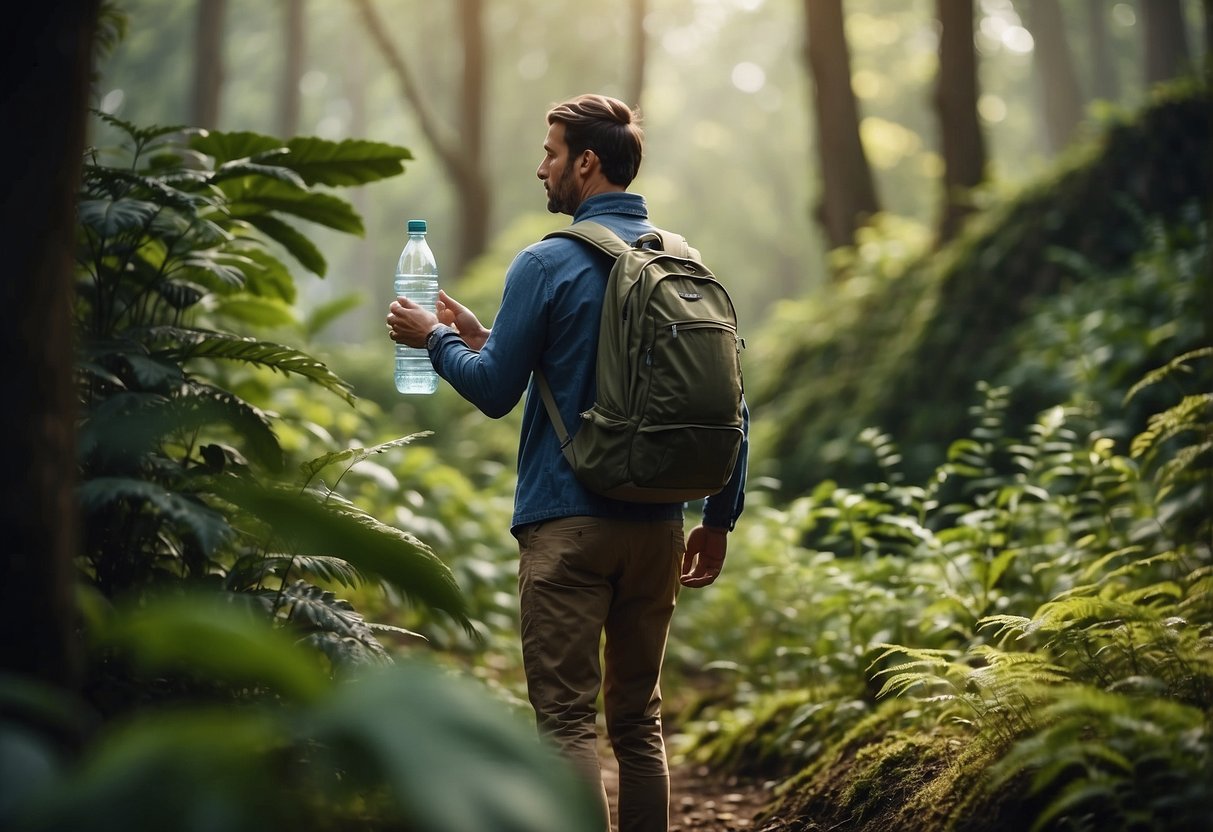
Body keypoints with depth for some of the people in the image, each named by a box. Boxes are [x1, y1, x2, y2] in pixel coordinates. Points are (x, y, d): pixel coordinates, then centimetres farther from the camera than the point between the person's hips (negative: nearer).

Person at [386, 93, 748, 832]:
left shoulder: (548, 264, -9)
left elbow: (497, 392, -5)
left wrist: (437, 339, 12)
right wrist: (720, 519, 15)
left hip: (569, 521, -6)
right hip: (658, 522, 6)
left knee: (568, 717, -4)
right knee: (639, 717, 14)